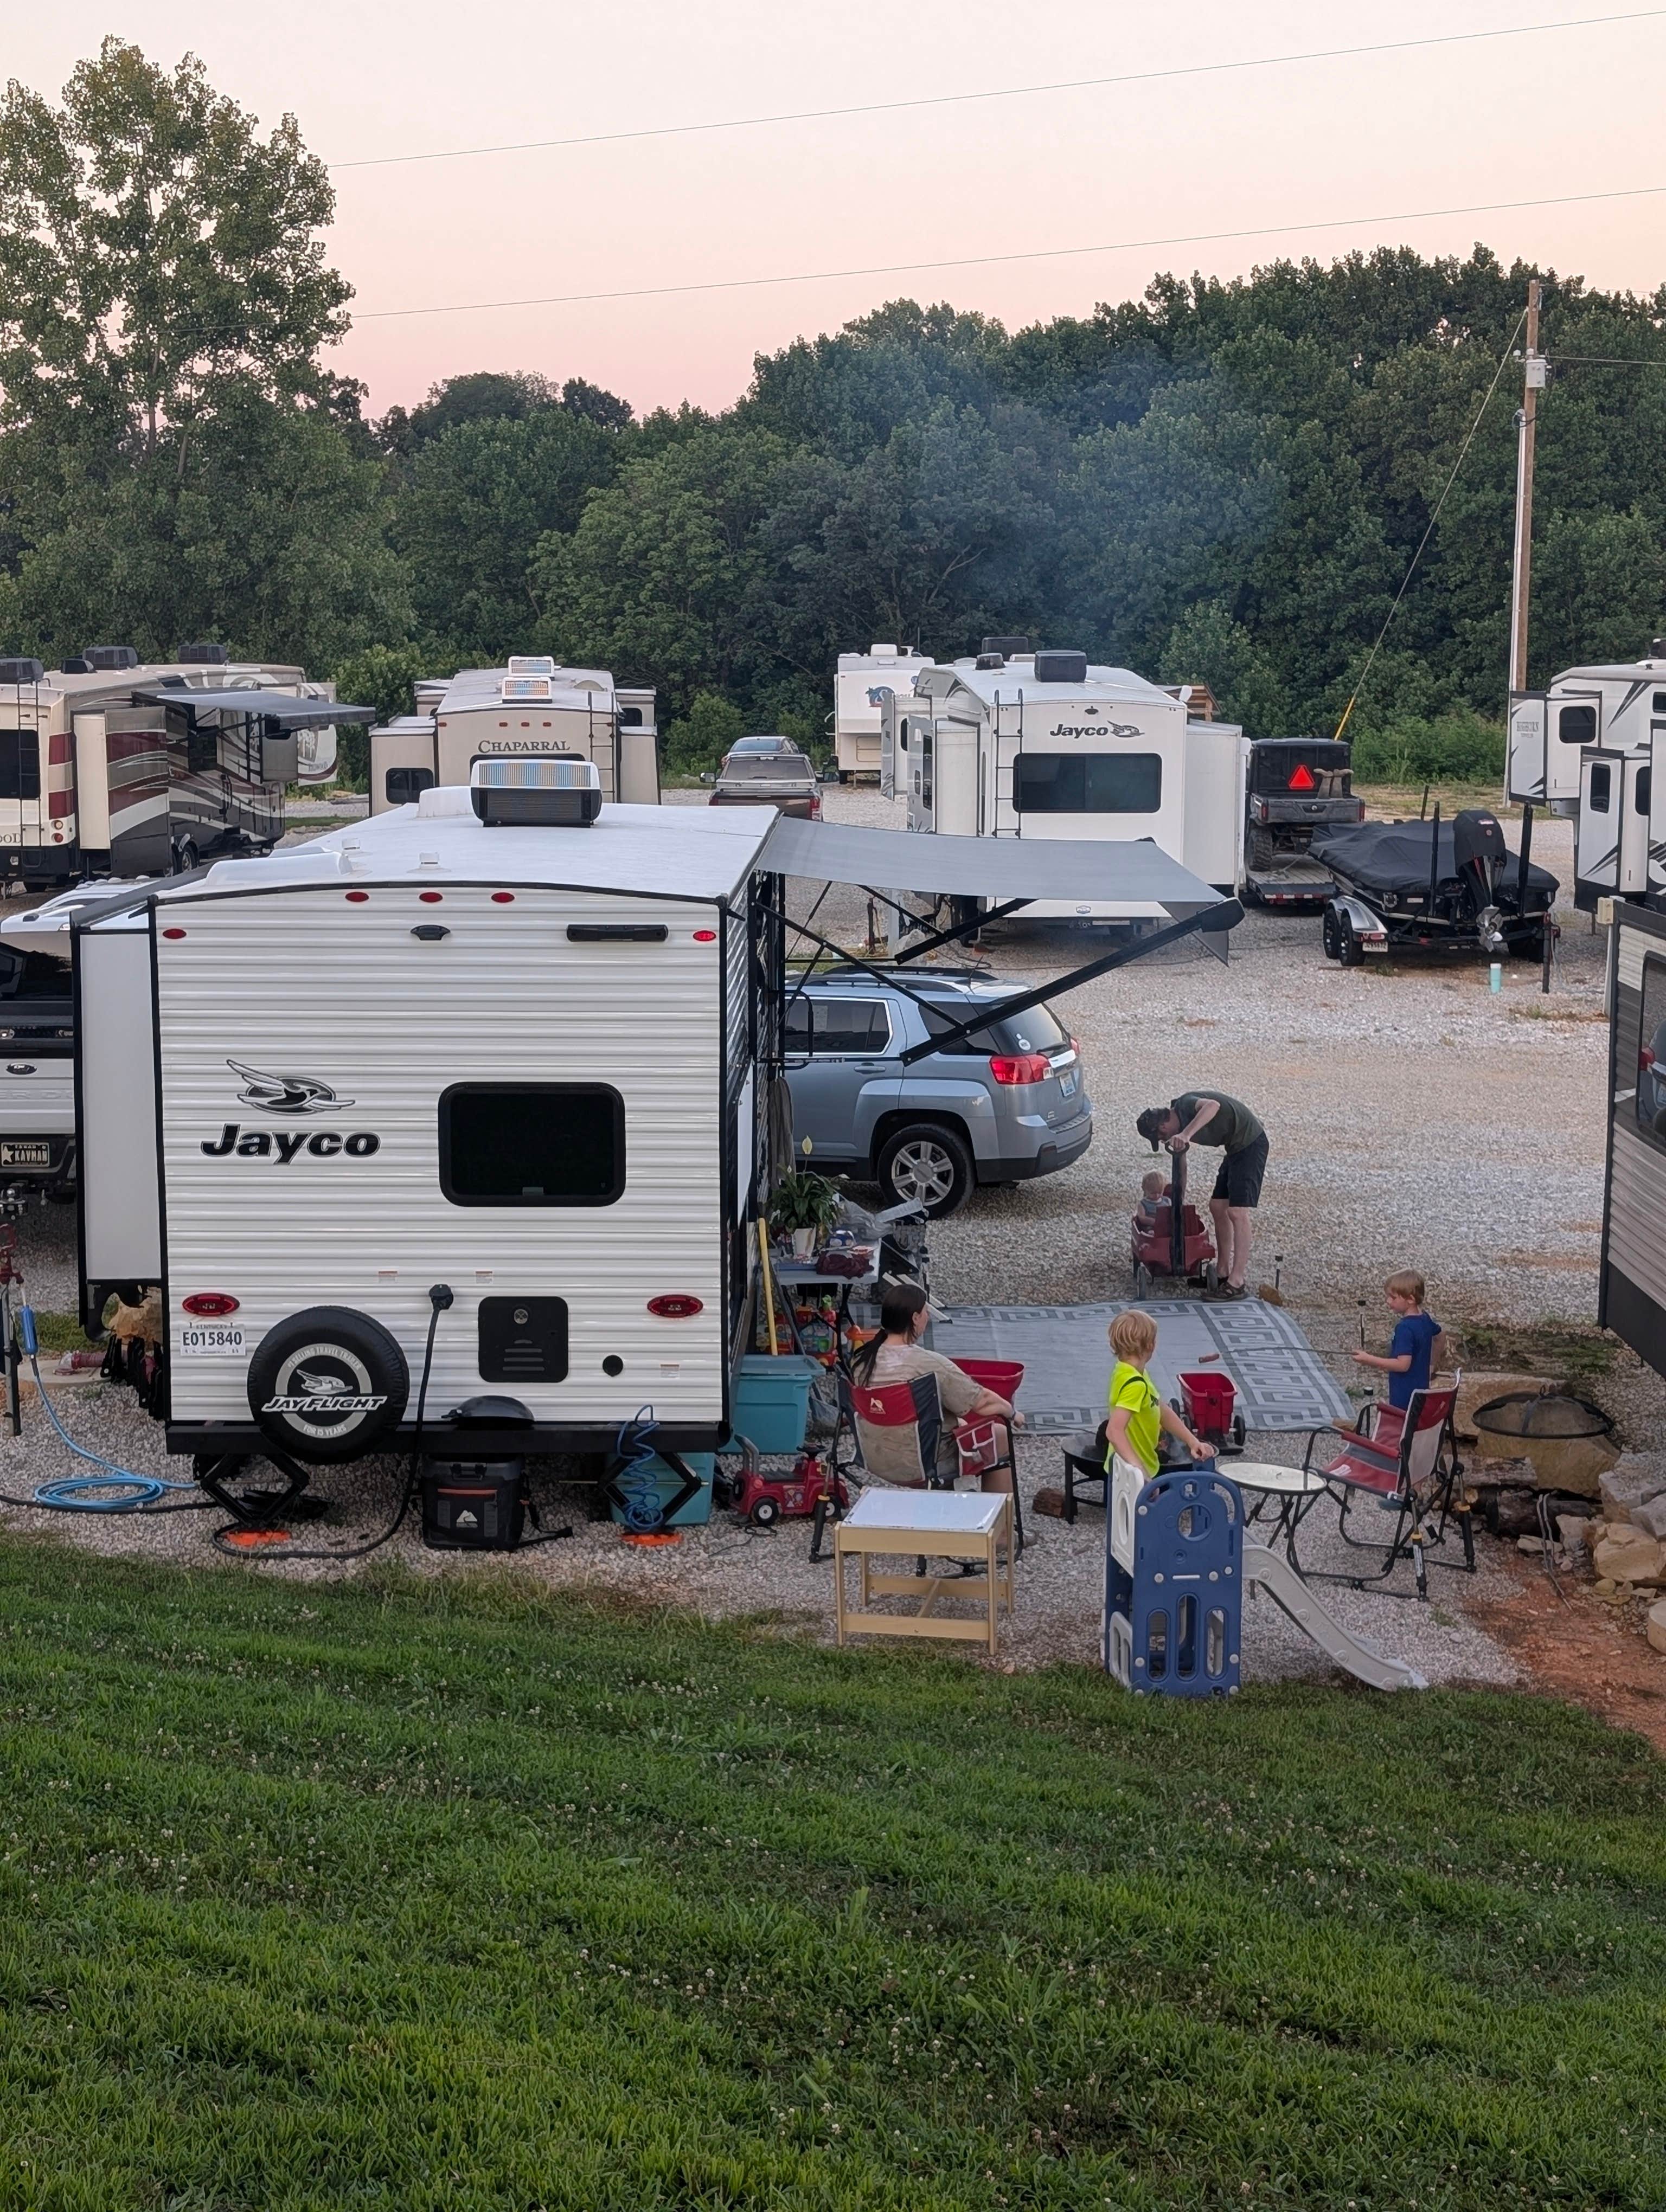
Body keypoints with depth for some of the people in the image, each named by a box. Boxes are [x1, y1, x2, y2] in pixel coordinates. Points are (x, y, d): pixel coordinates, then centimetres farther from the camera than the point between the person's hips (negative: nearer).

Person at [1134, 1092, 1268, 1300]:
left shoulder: (1185, 1105, -20)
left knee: (1237, 1212, -13)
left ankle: (1237, 1283, -12)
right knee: (1218, 1207, 13)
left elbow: (1213, 1106, -43)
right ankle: (1223, 1272, 22)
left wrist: (1186, 1135, -52)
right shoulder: (1181, 1118, 10)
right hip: (1236, 1148, 10)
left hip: (1251, 1144, -10)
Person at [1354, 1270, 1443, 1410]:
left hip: (1404, 1398, -10)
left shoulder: (1405, 1328, -23)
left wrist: (1370, 1360, -22)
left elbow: (1403, 1364, -27)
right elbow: (1440, 1335, 26)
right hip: (1420, 1391, 10)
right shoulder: (1426, 1320, 6)